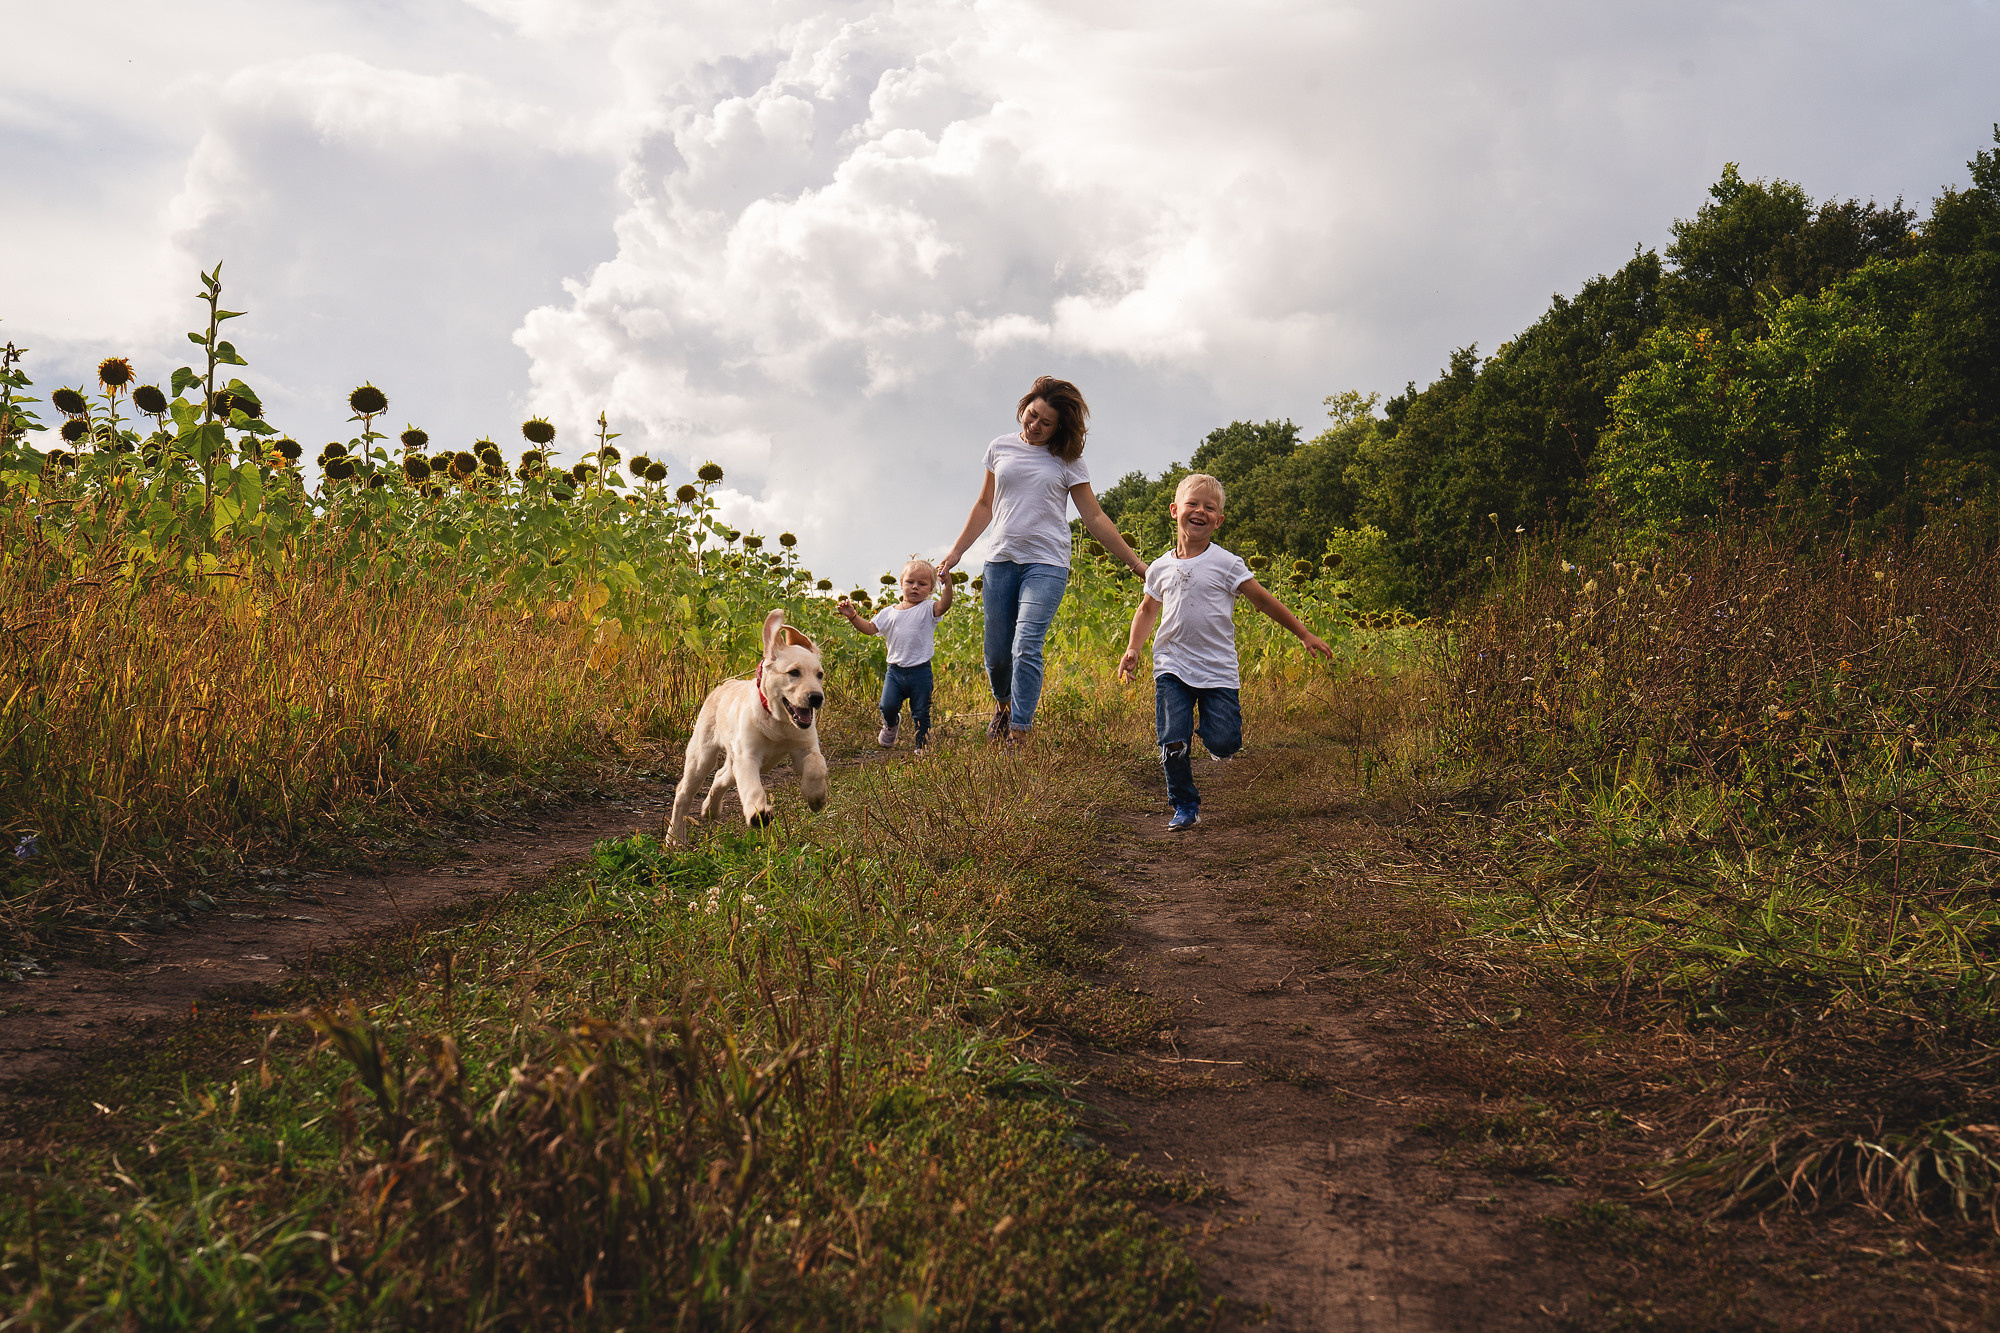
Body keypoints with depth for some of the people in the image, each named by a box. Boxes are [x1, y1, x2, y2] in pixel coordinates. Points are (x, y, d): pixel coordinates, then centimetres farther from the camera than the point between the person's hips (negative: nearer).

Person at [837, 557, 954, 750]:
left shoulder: (928, 609, -1)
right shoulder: (889, 613, 11)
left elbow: (944, 604, -21)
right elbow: (870, 628, 13)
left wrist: (947, 583, -35)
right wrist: (853, 616, 0)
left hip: (920, 671, -2)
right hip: (895, 670, 2)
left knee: (921, 714, 3)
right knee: (887, 706, -9)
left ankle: (922, 747, 20)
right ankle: (891, 725, 25)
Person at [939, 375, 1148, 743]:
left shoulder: (1067, 461, 2)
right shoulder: (1001, 448, 9)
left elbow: (1094, 518, 6)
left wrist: (1135, 563, 5)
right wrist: (955, 552, 18)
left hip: (1046, 564, -3)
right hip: (1000, 560, 3)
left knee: (1026, 648, -19)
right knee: (996, 655, 5)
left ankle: (1019, 736, -16)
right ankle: (1004, 704, 37)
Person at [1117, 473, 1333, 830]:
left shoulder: (1226, 563, -2)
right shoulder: (1161, 567, 7)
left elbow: (1263, 600, 4)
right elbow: (1147, 608, 24)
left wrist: (1304, 634, 4)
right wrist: (1132, 649, 13)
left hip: (1217, 670, -1)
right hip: (1172, 668, 1)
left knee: (1224, 745, -9)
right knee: (1173, 744, -10)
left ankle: (1212, 728, 28)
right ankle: (1185, 807, 9)